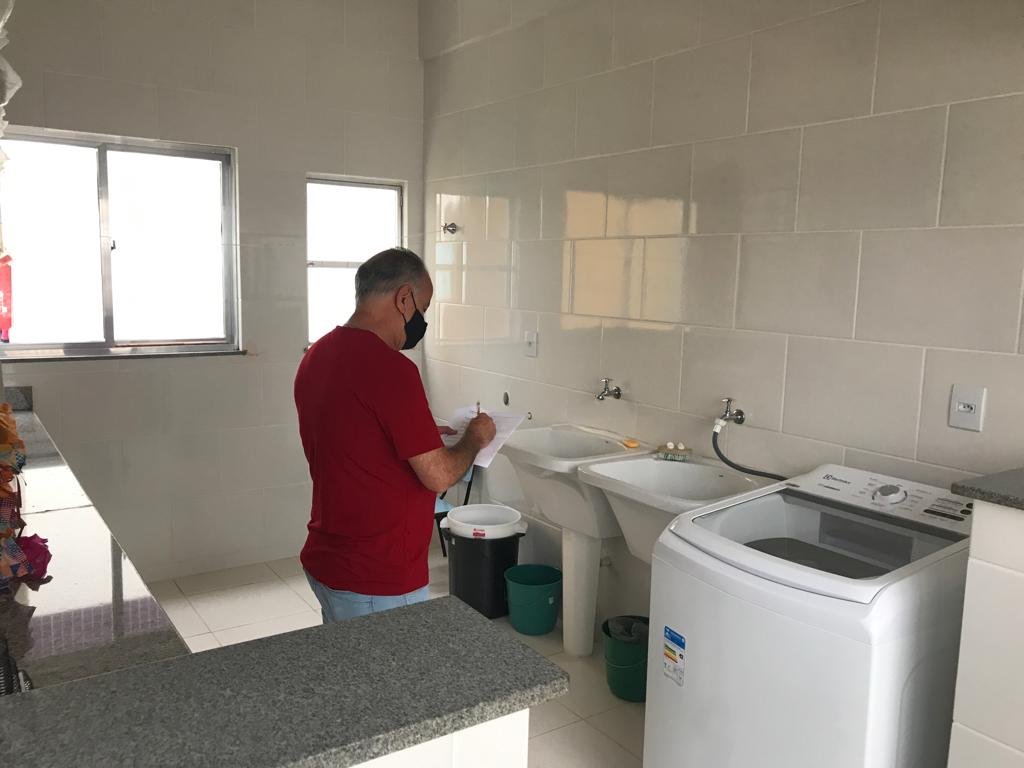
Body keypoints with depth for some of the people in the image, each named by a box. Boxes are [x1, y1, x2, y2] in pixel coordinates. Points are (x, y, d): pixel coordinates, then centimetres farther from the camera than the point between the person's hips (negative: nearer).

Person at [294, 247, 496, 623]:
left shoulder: (316, 356, 4)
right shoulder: (390, 368, -24)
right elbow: (438, 475, -21)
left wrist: (422, 436, 15)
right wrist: (474, 438, -3)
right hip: (378, 584, -8)